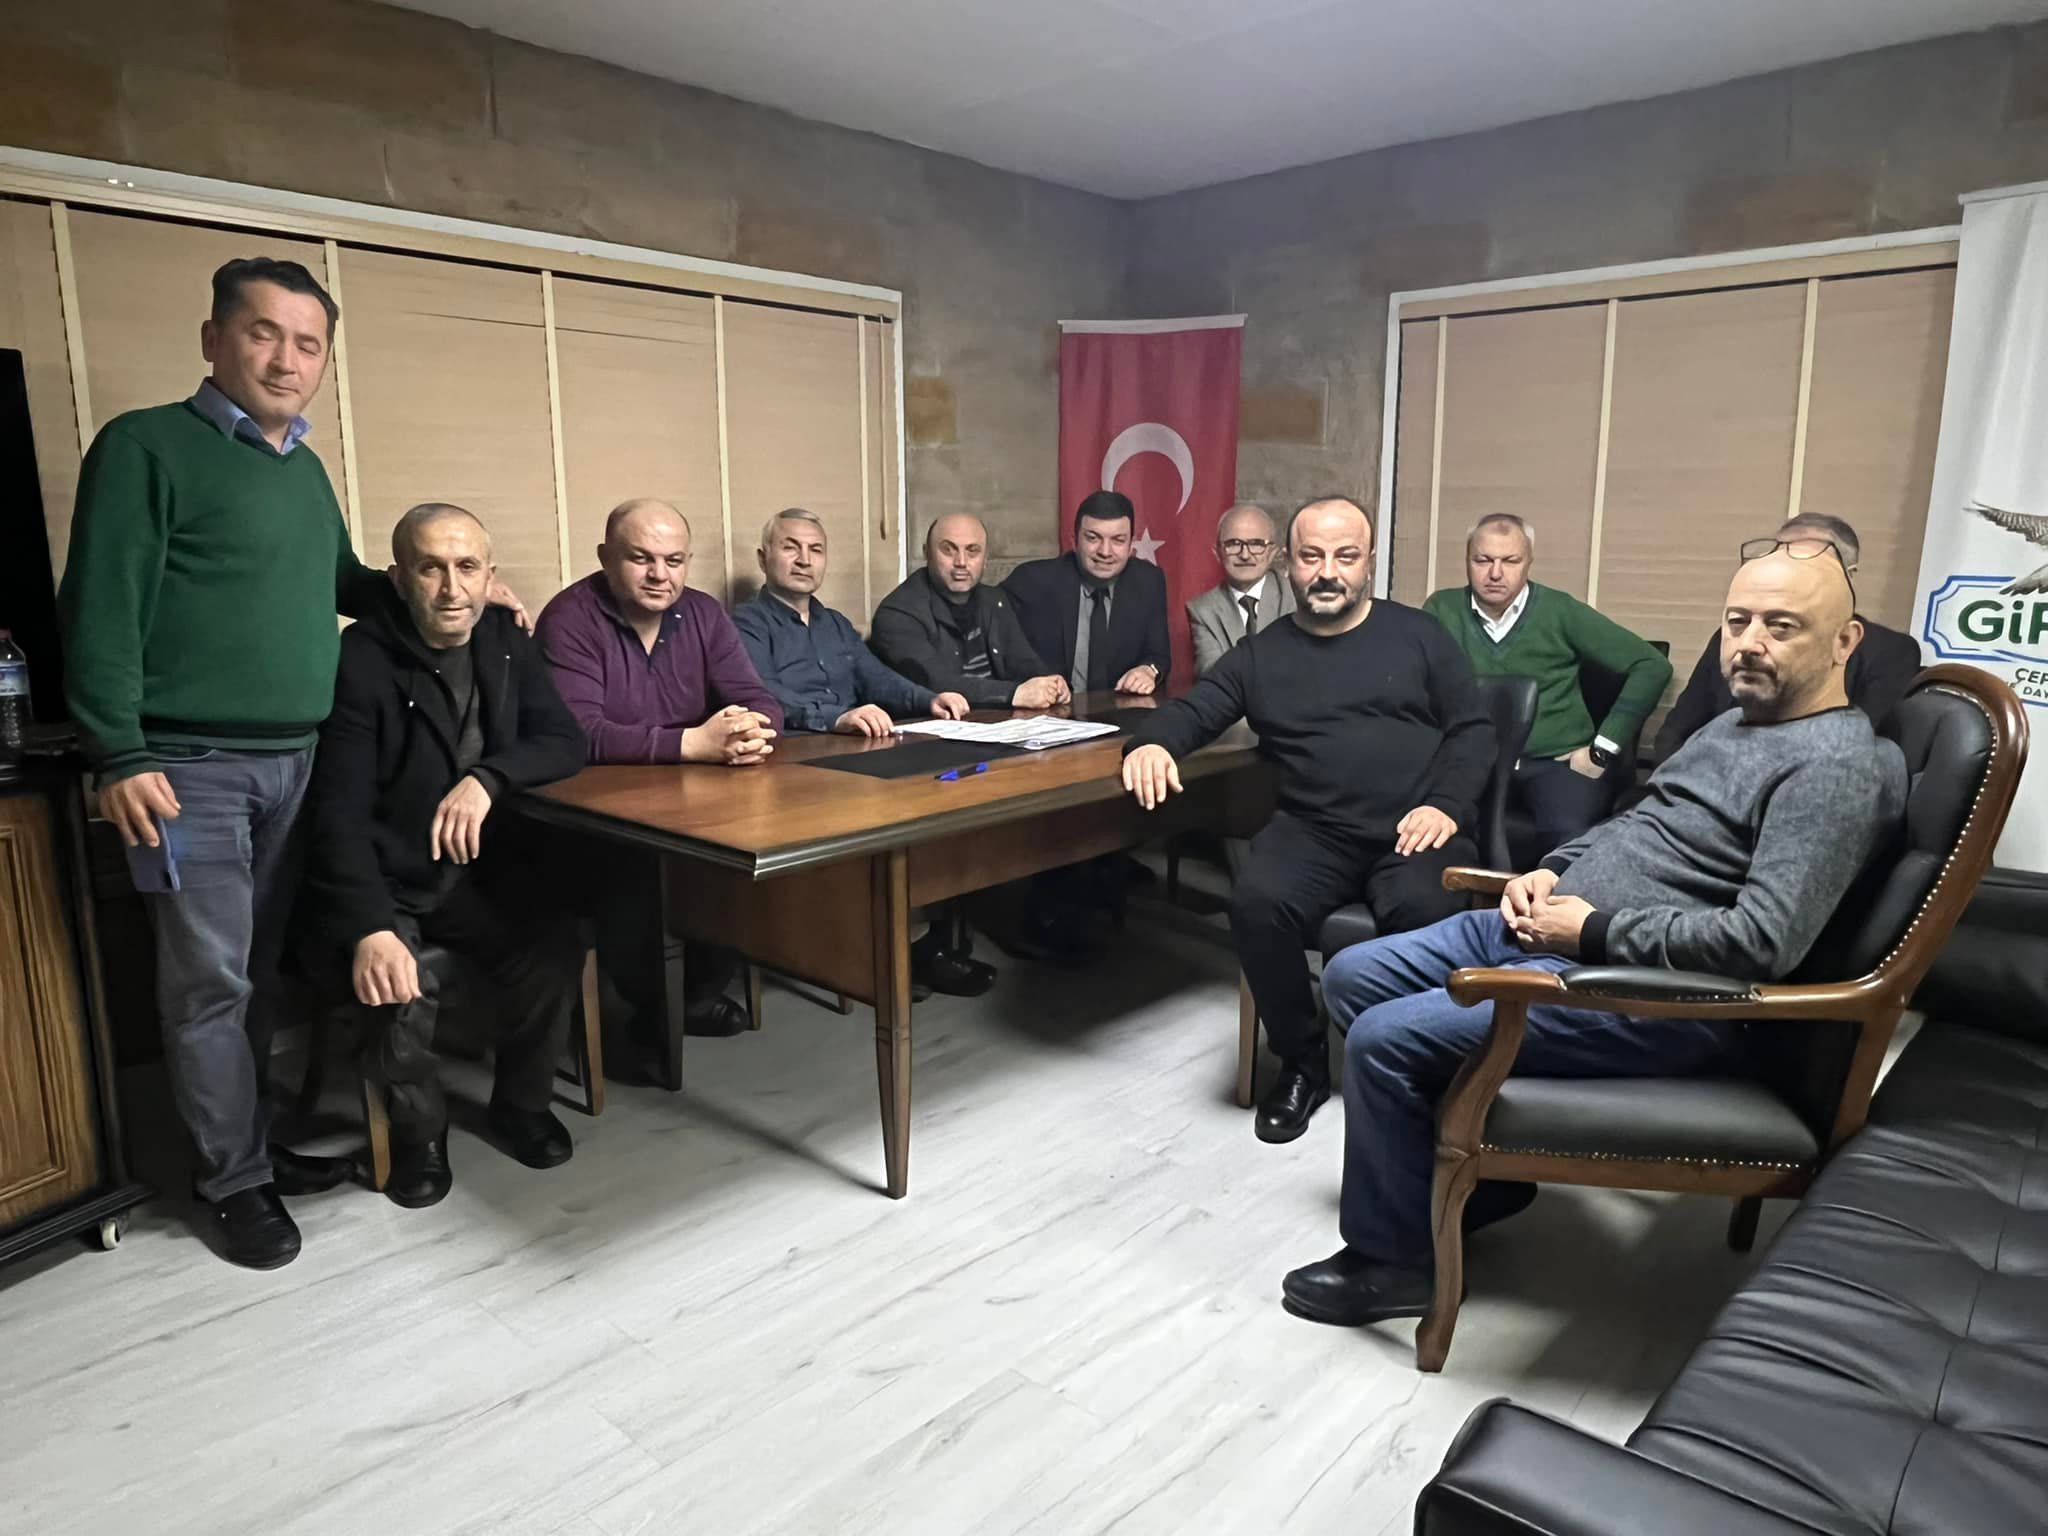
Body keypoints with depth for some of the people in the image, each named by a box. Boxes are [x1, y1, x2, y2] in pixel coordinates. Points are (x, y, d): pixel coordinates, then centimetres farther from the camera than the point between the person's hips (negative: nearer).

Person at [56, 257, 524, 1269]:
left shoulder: (306, 470, 15)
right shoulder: (148, 446, -6)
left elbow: (340, 585, 26)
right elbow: (102, 607, -11)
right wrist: (119, 756, -16)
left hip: (297, 761, 6)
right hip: (191, 766, -6)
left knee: (264, 970, 13)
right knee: (209, 981, 1)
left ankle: (256, 1140, 27)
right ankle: (233, 1180, 14)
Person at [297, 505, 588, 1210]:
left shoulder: (505, 642, 2)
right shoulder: (359, 662, -16)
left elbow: (565, 742, -5)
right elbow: (340, 812, -22)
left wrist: (487, 778, -25)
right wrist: (368, 929, -36)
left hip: (472, 869, 4)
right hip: (379, 882, -4)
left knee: (557, 947, -20)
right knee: (402, 984, -30)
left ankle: (522, 1101, 8)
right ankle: (418, 1127, 2)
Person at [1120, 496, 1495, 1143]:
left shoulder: (1417, 634, 13)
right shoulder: (1262, 653, 17)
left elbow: (1472, 727, 8)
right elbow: (1193, 710, 10)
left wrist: (1445, 805, -10)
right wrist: (1152, 742, -14)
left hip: (1414, 832, -1)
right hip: (1313, 831, 2)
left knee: (1422, 908, -34)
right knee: (1257, 901, -29)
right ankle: (1301, 1062, -5)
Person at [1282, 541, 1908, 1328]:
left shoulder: (1838, 765, -15)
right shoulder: (1738, 720, 16)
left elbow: (1762, 941, -25)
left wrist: (1594, 931, -18)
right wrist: (1552, 872, 7)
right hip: (1546, 927, 10)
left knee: (1384, 1041, -18)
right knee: (1352, 978, 8)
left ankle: (1390, 1261, 4)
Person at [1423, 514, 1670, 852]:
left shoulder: (1560, 611, 7)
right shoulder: (1442, 609, 10)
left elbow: (1652, 666, 6)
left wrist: (1602, 749, 1)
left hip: (1555, 759, 0)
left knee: (1571, 838, -31)